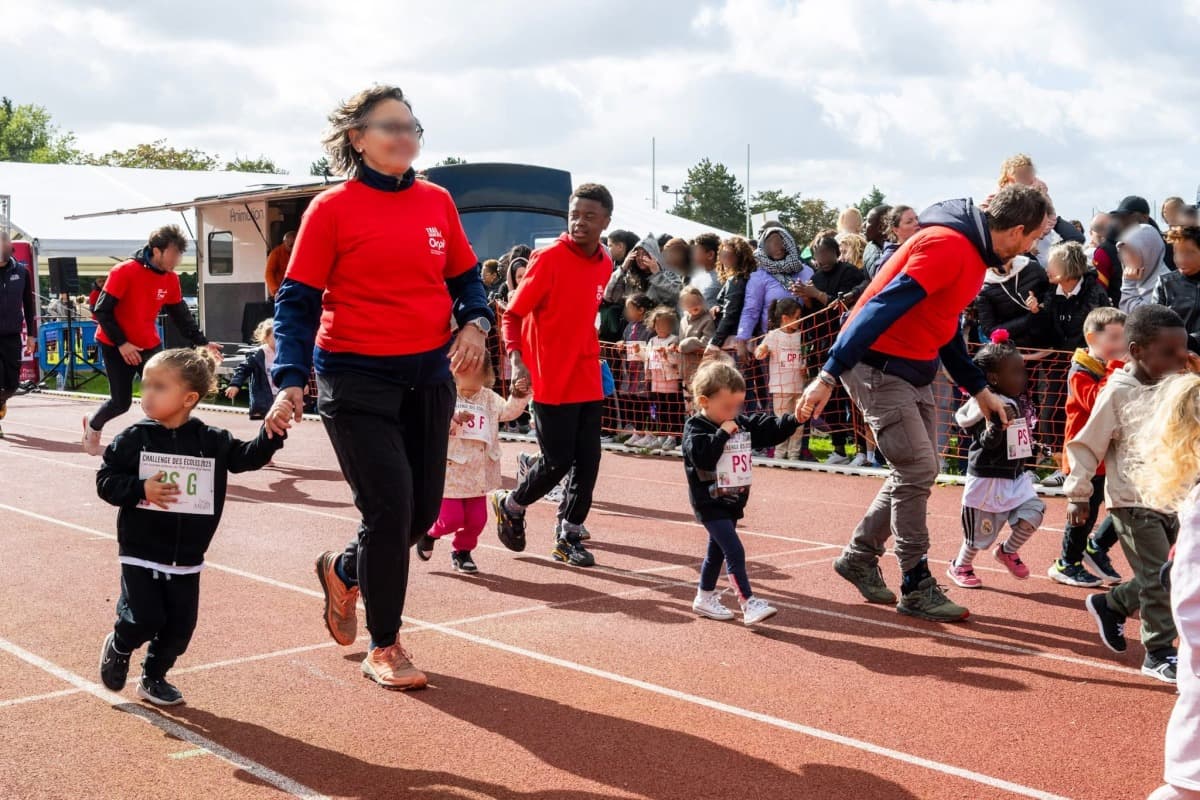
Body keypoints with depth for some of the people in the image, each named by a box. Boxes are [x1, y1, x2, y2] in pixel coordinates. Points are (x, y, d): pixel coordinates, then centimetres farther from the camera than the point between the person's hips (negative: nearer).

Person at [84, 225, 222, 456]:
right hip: (116, 347, -5)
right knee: (121, 402, 3)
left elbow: (181, 316, 6)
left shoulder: (171, 279, -3)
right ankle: (92, 425, 33)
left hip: (150, 346, 5)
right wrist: (121, 343, -22)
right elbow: (102, 311, -18)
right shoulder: (125, 272, -20)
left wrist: (202, 343, -3)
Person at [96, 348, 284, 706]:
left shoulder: (212, 441, -2)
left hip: (187, 557, 3)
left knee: (180, 625, 6)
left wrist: (270, 434, -19)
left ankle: (154, 678, 29)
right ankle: (118, 647, 25)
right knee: (145, 617, -9)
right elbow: (105, 481, -6)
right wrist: (141, 489, -23)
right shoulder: (134, 439, -7)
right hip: (140, 552, -2)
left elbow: (246, 457, -2)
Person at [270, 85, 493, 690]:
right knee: (390, 509, -7)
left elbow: (464, 278, 15)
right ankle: (384, 648, 12)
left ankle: (344, 571, 40)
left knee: (423, 509, 9)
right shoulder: (332, 208, -6)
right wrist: (290, 380, -18)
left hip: (429, 376, 5)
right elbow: (297, 300, -6)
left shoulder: (437, 202, 7)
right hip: (356, 378, -5)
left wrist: (475, 323, -7)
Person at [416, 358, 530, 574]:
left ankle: (462, 551, 29)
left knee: (477, 518, 6)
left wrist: (519, 395, -17)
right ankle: (430, 533, 27)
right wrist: (453, 419, -35)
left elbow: (509, 410, -1)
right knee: (451, 518, -5)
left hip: (478, 473, 5)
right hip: (449, 472, -5)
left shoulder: (488, 398, 6)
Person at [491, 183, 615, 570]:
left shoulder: (605, 264, 6)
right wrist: (516, 359, -23)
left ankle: (568, 537, 19)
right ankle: (510, 505, 26)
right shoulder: (548, 259, -12)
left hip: (588, 381, 6)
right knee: (558, 461, -2)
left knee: (588, 461, 4)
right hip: (551, 381, -6)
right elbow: (512, 314, -10)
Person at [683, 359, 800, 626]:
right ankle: (748, 604, -16)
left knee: (717, 550, 19)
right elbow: (702, 456, -30)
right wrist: (722, 433, -27)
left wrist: (795, 420, -16)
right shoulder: (695, 428, -15)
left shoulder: (743, 424, 4)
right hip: (710, 503, -8)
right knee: (735, 551, -15)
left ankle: (705, 598, 34)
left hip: (732, 502, 8)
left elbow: (771, 429, 0)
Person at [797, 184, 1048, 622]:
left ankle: (858, 558, 27)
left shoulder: (974, 253, 10)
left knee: (916, 472, 12)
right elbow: (884, 306, -27)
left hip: (915, 368, 10)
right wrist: (830, 375, -31)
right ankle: (916, 588, 3)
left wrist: (979, 389, 17)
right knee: (918, 469, -9)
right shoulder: (948, 246, -22)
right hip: (879, 365, -10)